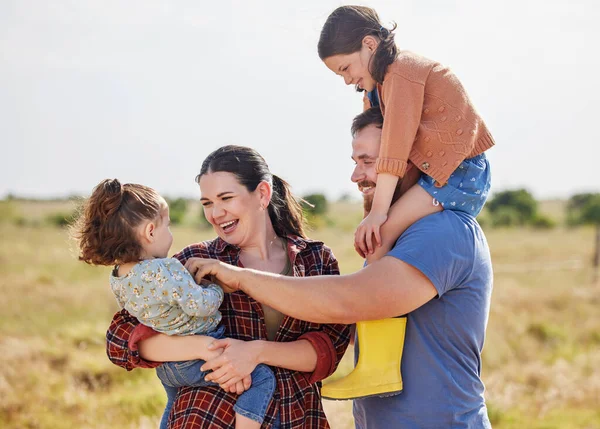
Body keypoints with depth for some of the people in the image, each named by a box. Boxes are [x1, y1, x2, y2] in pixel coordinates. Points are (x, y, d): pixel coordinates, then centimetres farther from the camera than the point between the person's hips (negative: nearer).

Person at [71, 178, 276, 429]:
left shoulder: (117, 279, -3)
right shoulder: (165, 270, -29)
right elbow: (200, 305, -30)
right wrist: (217, 289, -10)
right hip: (199, 357, -9)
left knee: (174, 407, 35)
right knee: (262, 378, -6)